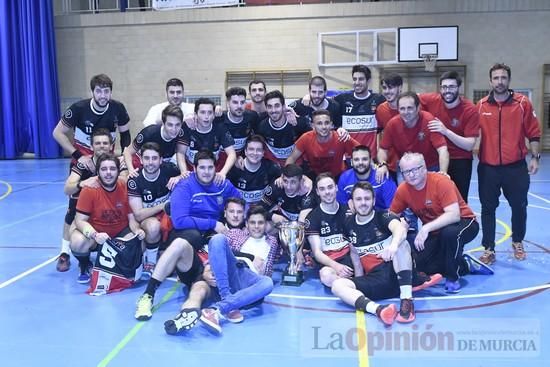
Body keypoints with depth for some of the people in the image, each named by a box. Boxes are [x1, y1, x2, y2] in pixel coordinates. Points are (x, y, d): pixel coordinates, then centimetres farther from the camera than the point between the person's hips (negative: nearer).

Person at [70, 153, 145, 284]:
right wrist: (95, 235, -35)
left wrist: (137, 230, -27)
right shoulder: (89, 189, -17)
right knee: (78, 243, -33)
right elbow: (80, 220, -16)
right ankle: (85, 267, 4)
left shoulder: (125, 187, -10)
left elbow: (132, 217, -4)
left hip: (121, 233, 2)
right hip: (94, 234, -2)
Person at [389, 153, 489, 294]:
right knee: (416, 263, -13)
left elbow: (454, 215, -35)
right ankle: (465, 265, 6)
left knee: (449, 233, -40)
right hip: (434, 232, 6)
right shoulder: (403, 190, -10)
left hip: (463, 223, -6)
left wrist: (426, 228, -45)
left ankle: (453, 278, -15)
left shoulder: (441, 182, -25)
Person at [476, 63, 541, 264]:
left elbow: (534, 133, 1)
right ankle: (489, 249, 17)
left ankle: (517, 243, 35)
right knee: (487, 209, 5)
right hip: (488, 167, 1)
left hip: (515, 166, 0)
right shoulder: (481, 105, 0)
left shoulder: (522, 103, -3)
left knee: (519, 206, 12)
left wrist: (535, 157, -3)